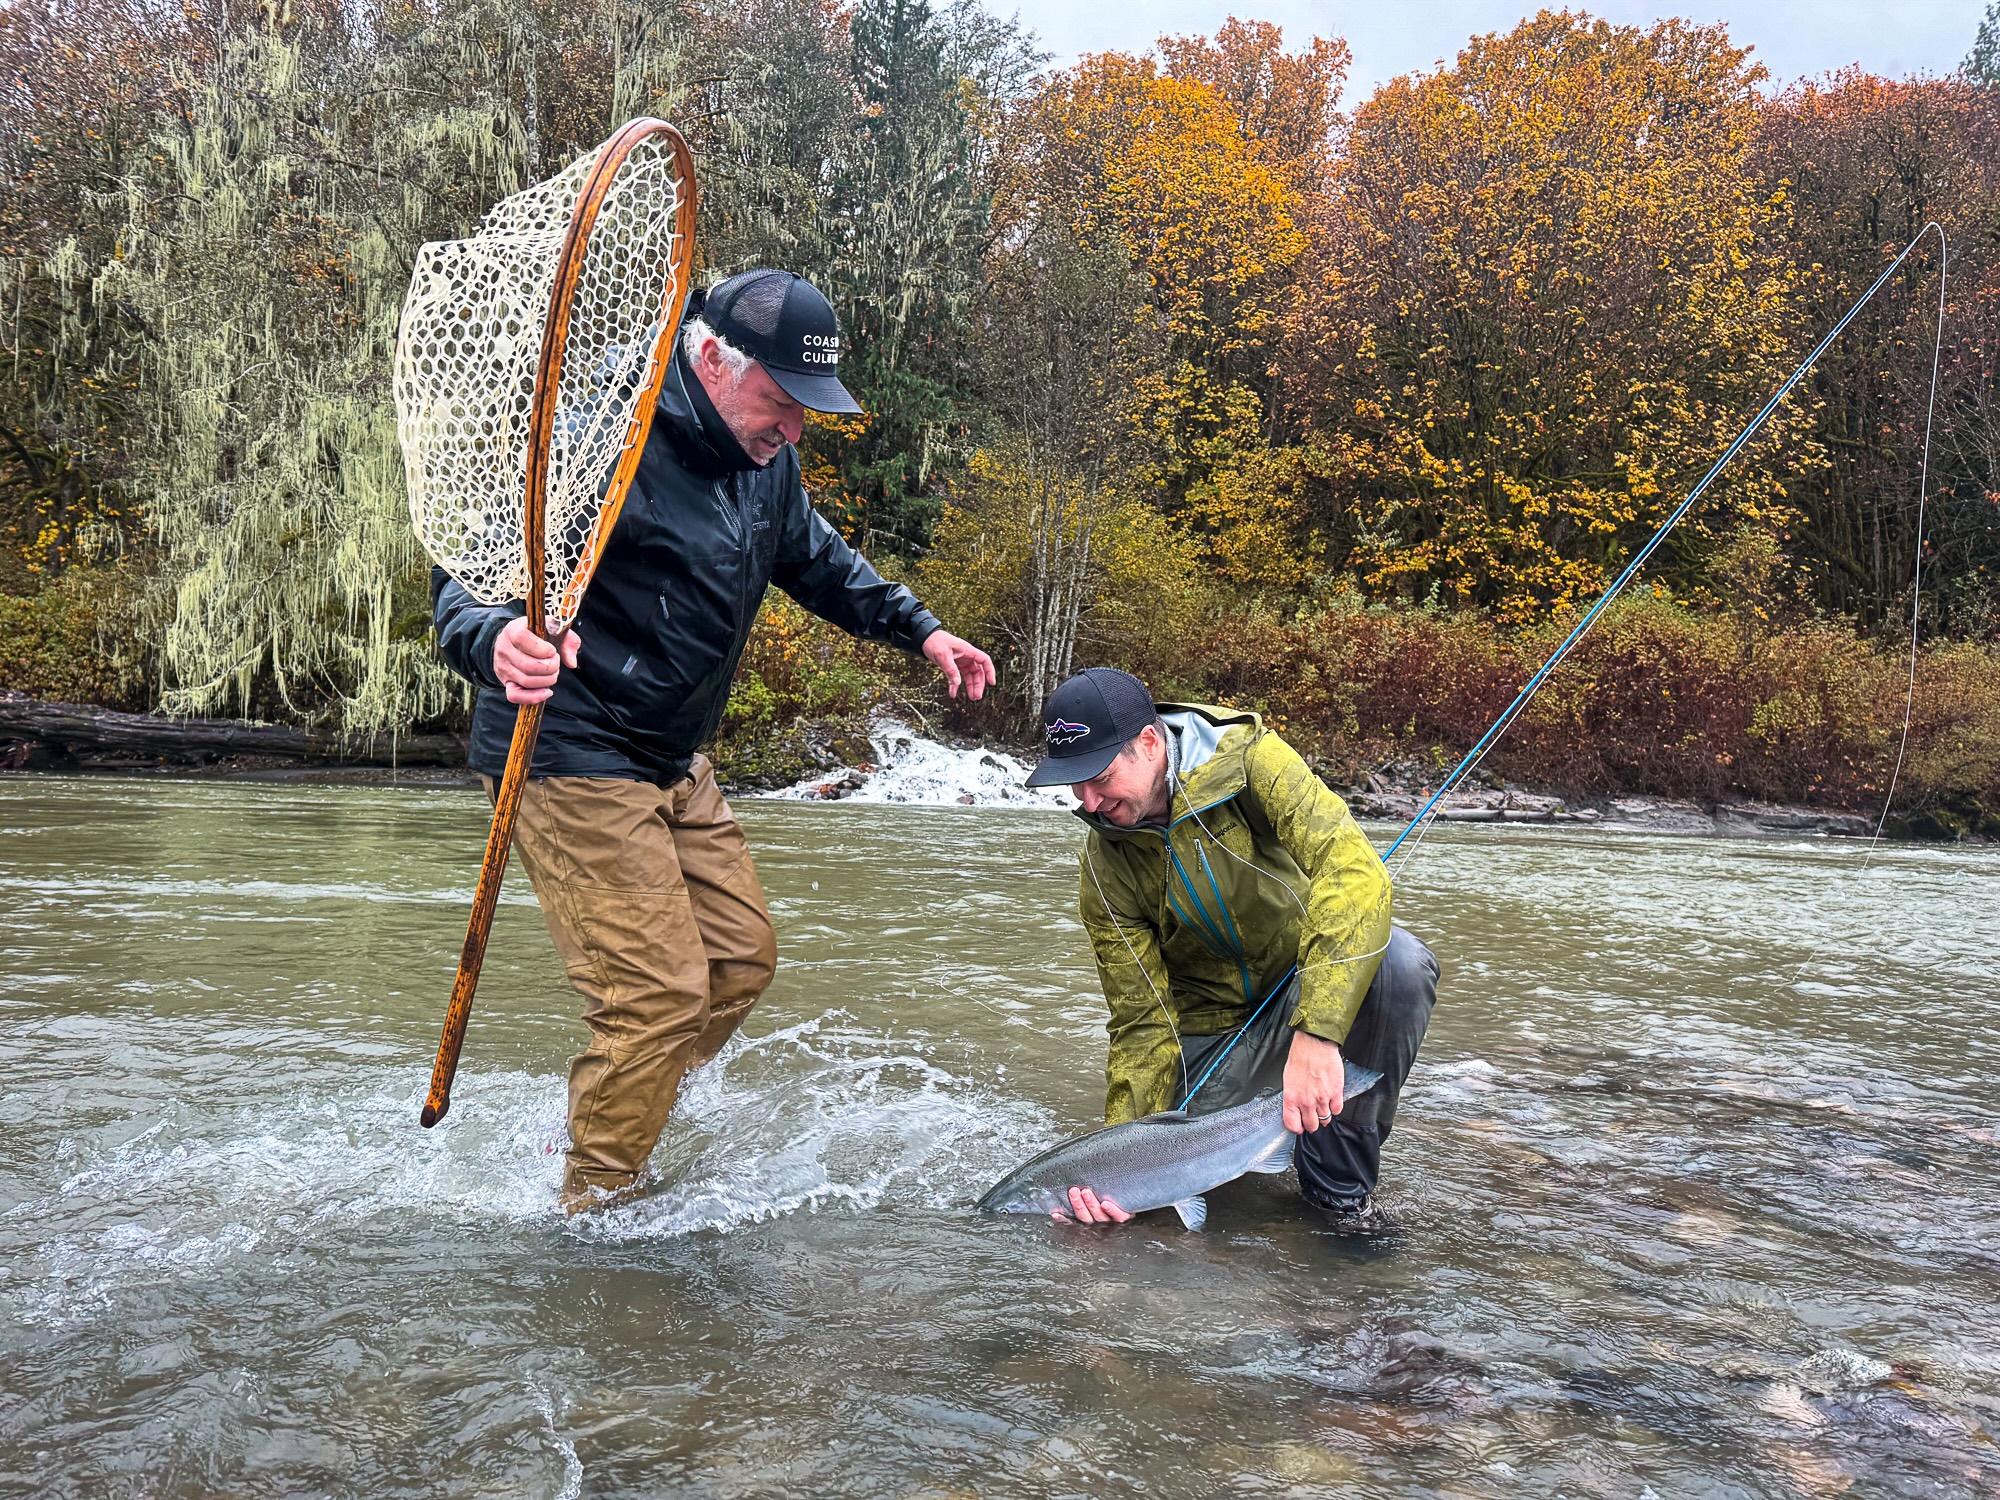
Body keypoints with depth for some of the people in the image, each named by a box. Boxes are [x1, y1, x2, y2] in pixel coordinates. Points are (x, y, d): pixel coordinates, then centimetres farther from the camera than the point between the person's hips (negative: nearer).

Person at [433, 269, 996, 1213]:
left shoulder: (763, 456, 5)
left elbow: (815, 558, 24)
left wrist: (920, 630, 17)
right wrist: (497, 642, -50)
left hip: (673, 761, 9)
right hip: (569, 756, -9)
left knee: (742, 956, 13)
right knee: (658, 990, -11)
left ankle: (626, 1129, 31)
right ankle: (592, 1212, 9)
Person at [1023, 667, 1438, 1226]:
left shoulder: (1250, 759, -23)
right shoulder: (1106, 866, -12)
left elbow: (1354, 868, -37)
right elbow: (1142, 1022, -10)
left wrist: (1315, 1034, -46)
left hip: (1314, 985, -2)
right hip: (1213, 1028, 3)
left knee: (1400, 963, -34)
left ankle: (1341, 1183, -16)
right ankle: (1252, 1108, 24)